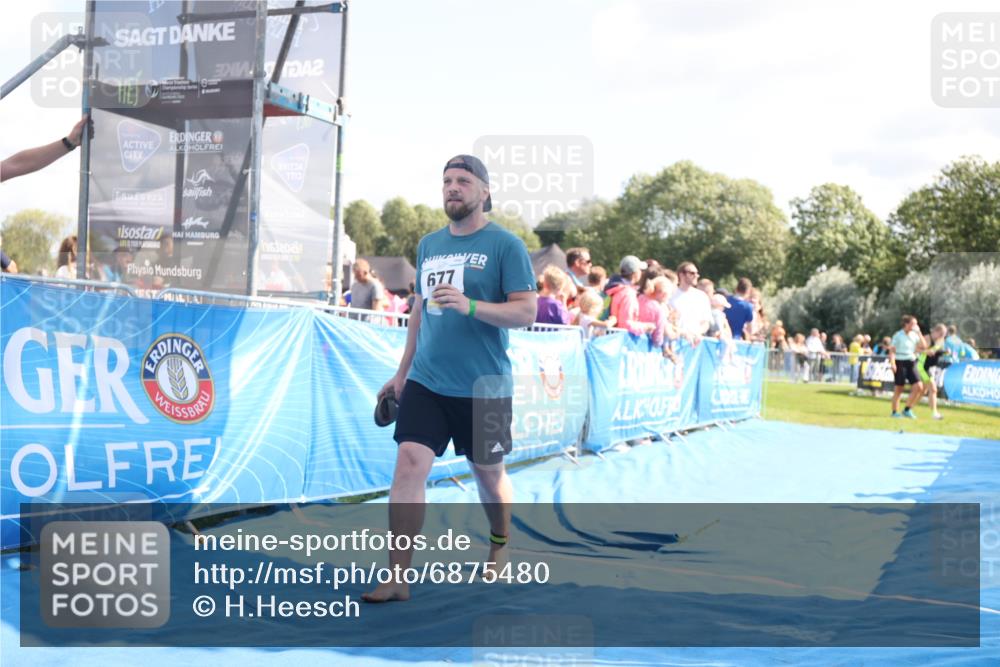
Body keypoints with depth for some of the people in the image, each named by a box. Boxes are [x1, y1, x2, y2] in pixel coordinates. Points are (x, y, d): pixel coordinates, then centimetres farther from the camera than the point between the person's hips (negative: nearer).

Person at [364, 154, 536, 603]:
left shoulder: (506, 245, -6)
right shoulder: (428, 245, 11)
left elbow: (526, 312, -12)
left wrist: (470, 305, -26)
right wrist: (402, 371, 20)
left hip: (483, 386, -4)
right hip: (425, 381, 4)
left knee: (488, 472, 13)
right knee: (409, 463, -10)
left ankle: (500, 546, 41)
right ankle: (397, 578, -6)